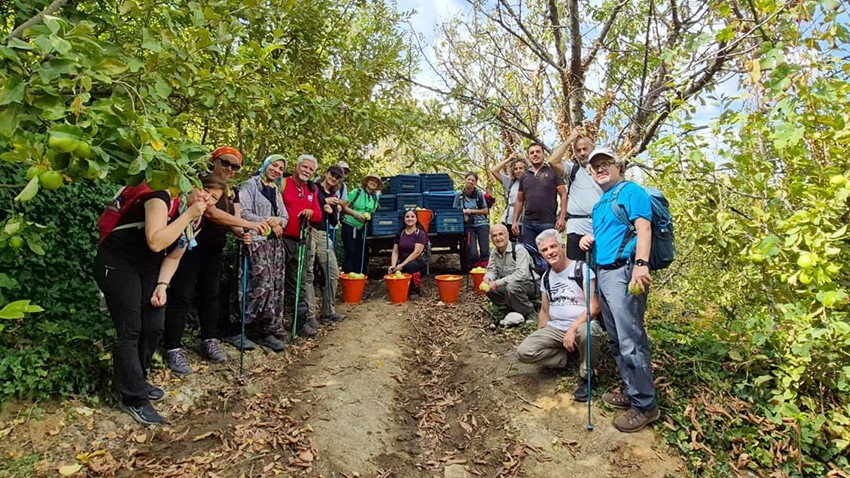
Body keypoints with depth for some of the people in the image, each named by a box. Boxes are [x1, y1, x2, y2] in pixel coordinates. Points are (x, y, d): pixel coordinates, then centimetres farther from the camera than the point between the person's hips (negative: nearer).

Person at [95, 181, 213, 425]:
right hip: (116, 264, -8)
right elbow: (155, 242, -34)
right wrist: (188, 215, -31)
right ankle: (133, 398, 4)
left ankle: (137, 380, 27)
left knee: (154, 327, 5)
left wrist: (162, 284, -5)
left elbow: (174, 256, 8)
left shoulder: (198, 219, 1)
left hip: (147, 268, 8)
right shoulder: (162, 198, -23)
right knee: (130, 332, -6)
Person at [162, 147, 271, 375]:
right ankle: (173, 348, 4)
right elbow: (211, 213, -27)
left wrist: (240, 233, -22)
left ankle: (209, 341, 24)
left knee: (211, 294, 12)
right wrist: (249, 224, -30)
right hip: (190, 246, -7)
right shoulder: (200, 182, -14)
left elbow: (234, 220, 2)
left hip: (213, 250, 7)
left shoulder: (232, 192, 9)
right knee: (182, 296, -4)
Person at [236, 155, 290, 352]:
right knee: (262, 285, -15)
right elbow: (244, 213, -10)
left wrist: (278, 221, -5)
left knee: (276, 286, 2)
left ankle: (268, 331, 9)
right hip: (256, 241, -7)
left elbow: (285, 217, 18)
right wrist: (269, 224, -10)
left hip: (275, 242, 7)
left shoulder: (276, 190, 22)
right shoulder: (251, 185, 1)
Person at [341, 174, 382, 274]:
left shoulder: (375, 197, 8)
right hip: (349, 226, -5)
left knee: (360, 253, 7)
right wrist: (355, 213, -19)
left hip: (362, 228, 5)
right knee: (350, 252, -7)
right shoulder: (357, 192, -7)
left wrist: (369, 216, 3)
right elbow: (344, 207, -9)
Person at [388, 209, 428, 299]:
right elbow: (395, 252, 5)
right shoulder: (400, 234, 10)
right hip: (402, 262, 3)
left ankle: (415, 290, -12)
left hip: (417, 262, -3)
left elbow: (417, 252, -16)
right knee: (391, 271, -28)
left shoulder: (420, 233, -4)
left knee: (411, 265, -38)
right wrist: (393, 265, -14)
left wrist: (402, 265, -24)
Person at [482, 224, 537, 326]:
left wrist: (497, 283, -32)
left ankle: (530, 313, -11)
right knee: (489, 289, -13)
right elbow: (492, 270, 5)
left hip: (527, 285, -7)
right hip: (507, 285, 7)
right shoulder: (494, 253, 3)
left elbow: (522, 274, -31)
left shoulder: (518, 249, -21)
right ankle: (510, 311, 2)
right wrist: (488, 279, -22)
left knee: (511, 287, -35)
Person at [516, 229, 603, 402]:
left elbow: (594, 307, -17)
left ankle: (586, 376, -12)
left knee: (588, 330, -41)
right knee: (523, 352, -18)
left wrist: (572, 329, -25)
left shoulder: (582, 269, -9)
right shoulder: (546, 277, 11)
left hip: (581, 325, -4)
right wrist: (540, 338, 8)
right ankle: (570, 355, 4)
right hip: (555, 329, 5)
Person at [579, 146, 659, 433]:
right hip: (603, 273, 10)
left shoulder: (630, 191, -4)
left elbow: (643, 228, -16)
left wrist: (641, 264, -28)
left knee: (631, 342, -8)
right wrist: (589, 239, 8)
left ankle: (645, 406, 3)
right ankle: (631, 392, 27)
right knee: (617, 341, 15)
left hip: (623, 272, -10)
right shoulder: (600, 204, 22)